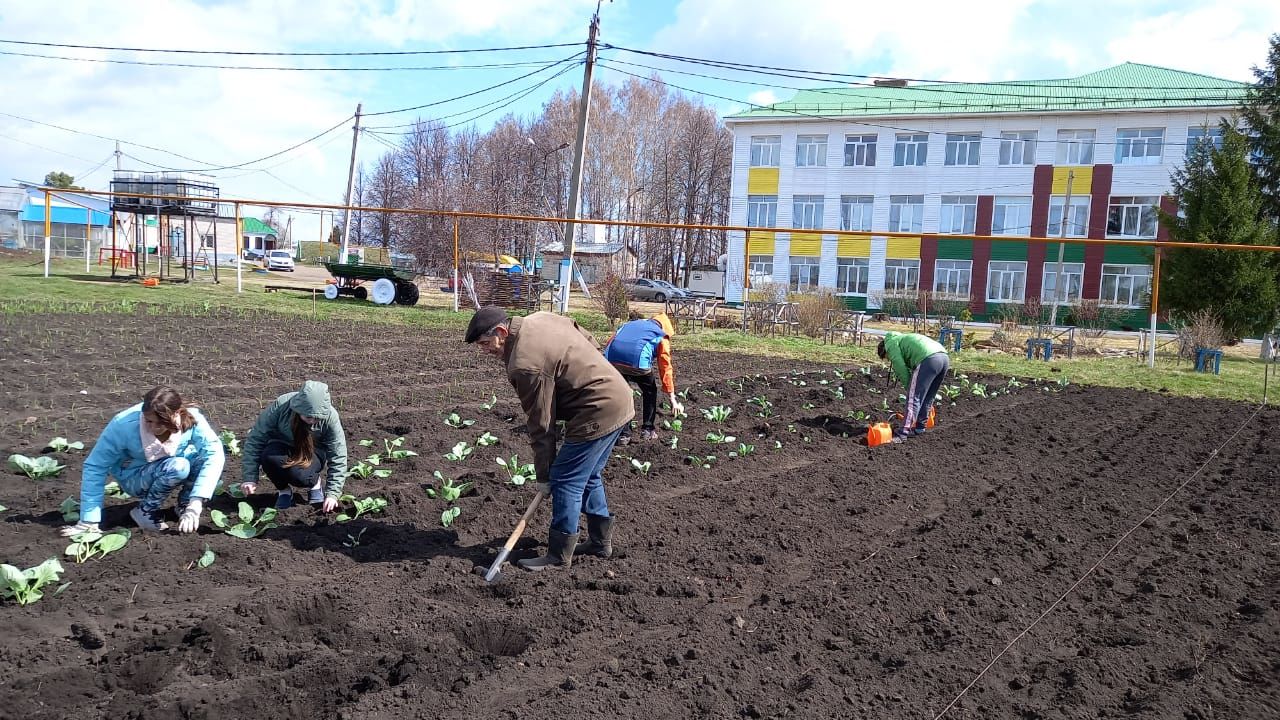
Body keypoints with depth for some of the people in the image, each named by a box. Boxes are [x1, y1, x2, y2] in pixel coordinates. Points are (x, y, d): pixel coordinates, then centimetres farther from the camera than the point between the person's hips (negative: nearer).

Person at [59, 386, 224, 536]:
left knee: (206, 458, -28)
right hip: (135, 477, -3)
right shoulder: (124, 425, -31)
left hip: (174, 470, 3)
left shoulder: (190, 418, -27)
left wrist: (195, 505, -43)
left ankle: (185, 502, -1)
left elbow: (215, 453, -34)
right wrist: (89, 521, -25)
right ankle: (146, 511, -9)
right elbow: (95, 467, -23)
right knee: (177, 467, -34)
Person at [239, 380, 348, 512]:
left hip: (312, 453, -1)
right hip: (283, 447, 1)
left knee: (297, 474, -34)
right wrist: (250, 478, -27)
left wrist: (332, 494, -27)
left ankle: (316, 483, 3)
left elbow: (338, 458, -21)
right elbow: (255, 439, -21)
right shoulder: (280, 406, -29)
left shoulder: (330, 417, -27)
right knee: (270, 458, -34)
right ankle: (284, 490, -2)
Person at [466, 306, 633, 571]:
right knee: (588, 477, 21)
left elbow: (541, 425, -15)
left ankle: (559, 556, 5)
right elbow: (591, 343, 15)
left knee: (565, 482, -3)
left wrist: (543, 476, -5)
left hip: (599, 412, -10)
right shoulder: (539, 319, 6)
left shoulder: (525, 365, -21)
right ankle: (601, 541, 31)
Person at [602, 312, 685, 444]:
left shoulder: (630, 324, 36)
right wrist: (673, 399, 23)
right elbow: (665, 368, 21)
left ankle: (624, 434, 22)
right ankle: (647, 430, 28)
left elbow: (608, 344, 25)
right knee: (650, 392, 24)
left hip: (611, 359, 3)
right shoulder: (661, 336, 24)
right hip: (637, 362, -3)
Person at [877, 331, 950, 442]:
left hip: (928, 359, -9)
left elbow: (901, 369, 0)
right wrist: (912, 388, 30)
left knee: (913, 398, -6)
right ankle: (919, 427, 30)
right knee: (928, 398, 21)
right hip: (944, 357, 9)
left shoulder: (891, 343, 13)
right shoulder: (902, 338, 39)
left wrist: (909, 387, 8)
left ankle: (903, 433, -10)